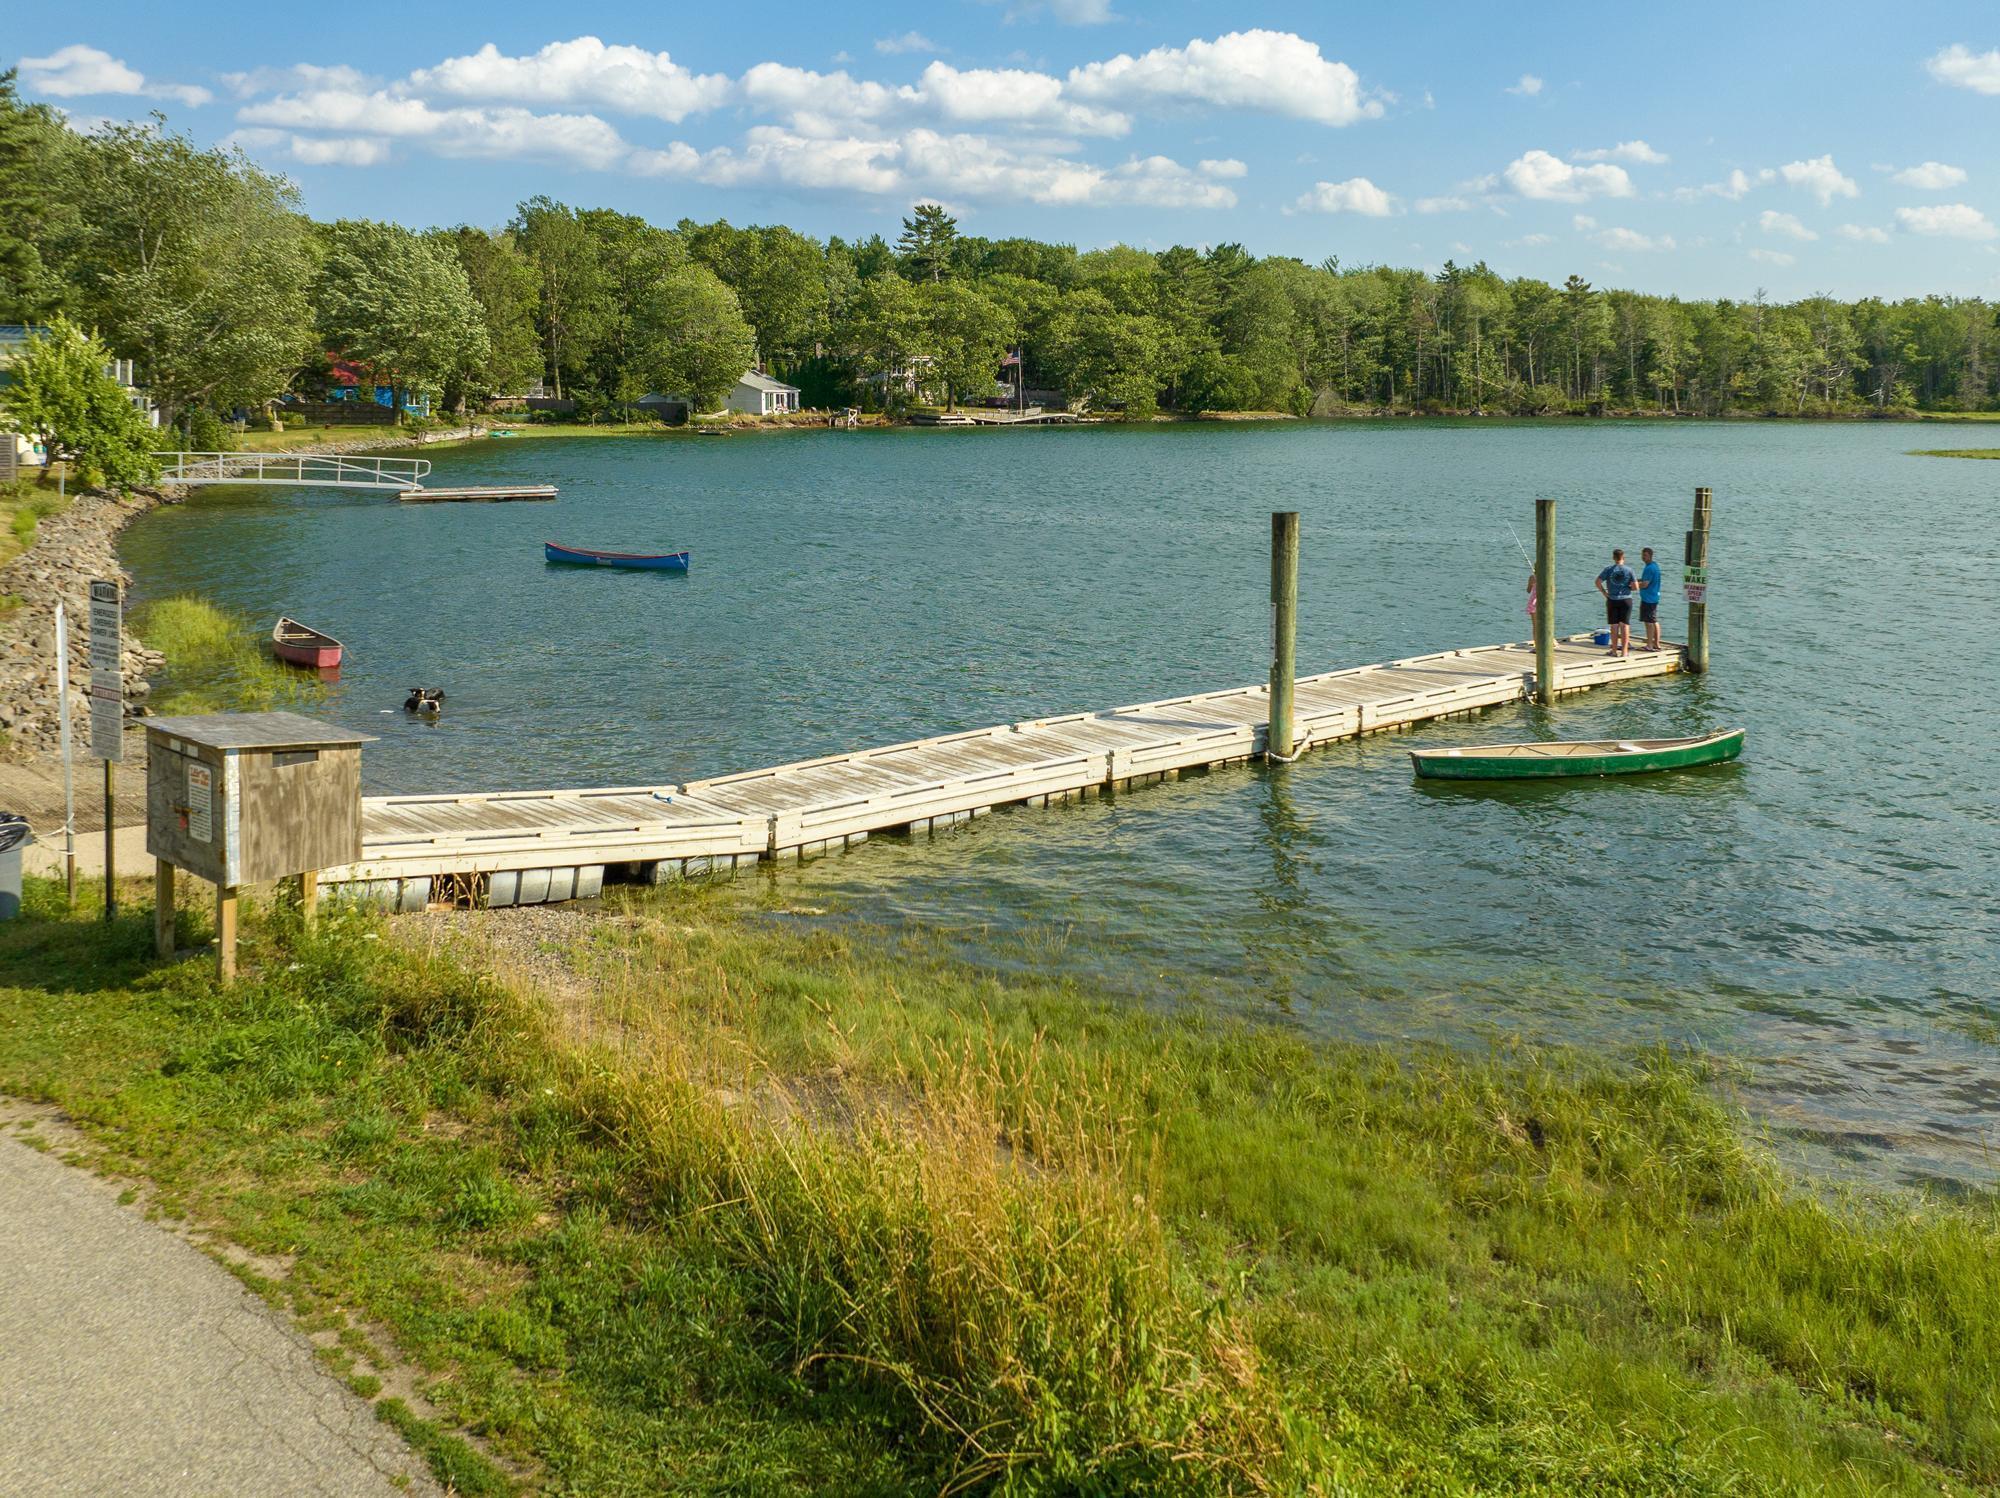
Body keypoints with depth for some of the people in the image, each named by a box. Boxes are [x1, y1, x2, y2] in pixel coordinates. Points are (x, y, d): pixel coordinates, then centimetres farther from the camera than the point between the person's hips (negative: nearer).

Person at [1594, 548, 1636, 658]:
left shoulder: (1609, 570, -4)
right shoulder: (1628, 570, -5)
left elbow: (1598, 582, -10)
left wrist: (1604, 593, 0)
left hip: (1612, 600, 1)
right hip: (1626, 599, -1)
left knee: (1614, 625, 8)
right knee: (1625, 625, 2)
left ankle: (1614, 650, 12)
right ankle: (1624, 651, 1)